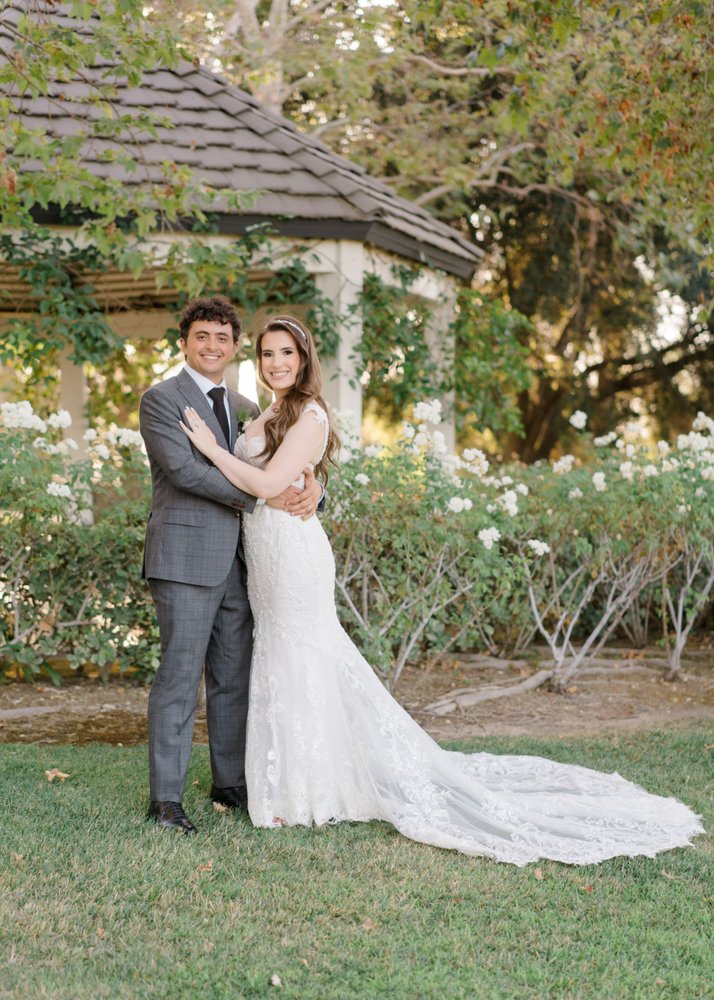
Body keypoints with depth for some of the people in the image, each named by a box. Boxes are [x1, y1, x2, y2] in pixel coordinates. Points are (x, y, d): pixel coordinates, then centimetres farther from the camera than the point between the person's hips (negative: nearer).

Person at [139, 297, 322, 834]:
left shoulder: (246, 408, 17)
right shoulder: (161, 399, -3)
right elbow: (184, 468, -16)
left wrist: (311, 488, -8)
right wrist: (260, 498, -15)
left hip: (237, 561, 7)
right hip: (186, 558, -7)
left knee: (235, 678, 11)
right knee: (179, 677, -5)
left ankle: (231, 782, 22)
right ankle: (166, 798, 1)